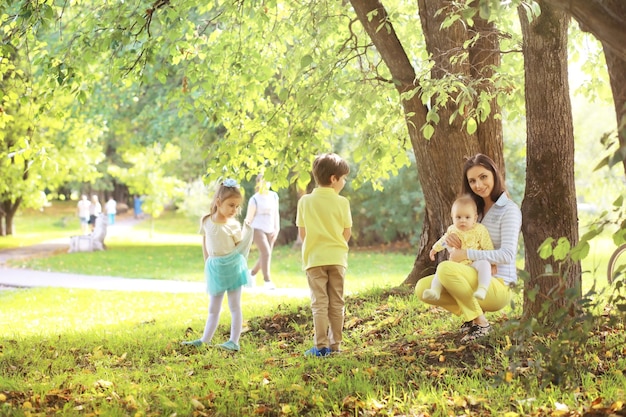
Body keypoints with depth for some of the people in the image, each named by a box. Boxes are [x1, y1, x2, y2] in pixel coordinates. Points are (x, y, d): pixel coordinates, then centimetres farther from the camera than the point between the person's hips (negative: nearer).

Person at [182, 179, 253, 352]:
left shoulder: (234, 225, -10)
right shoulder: (206, 221, -3)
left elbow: (241, 246, -4)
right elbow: (205, 243, 9)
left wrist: (247, 230, -11)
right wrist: (208, 263, 8)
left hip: (232, 266, -3)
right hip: (214, 268, 3)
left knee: (235, 305, 1)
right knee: (213, 308, 11)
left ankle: (234, 341, 2)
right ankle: (204, 340, 13)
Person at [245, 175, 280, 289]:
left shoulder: (274, 196, 6)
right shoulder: (254, 199, -8)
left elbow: (276, 214, 12)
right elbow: (249, 217, -7)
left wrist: (277, 229, 6)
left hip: (270, 230, 6)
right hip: (257, 229, -6)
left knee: (264, 256, 7)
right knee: (266, 252, -20)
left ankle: (252, 273, 31)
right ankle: (267, 280, -17)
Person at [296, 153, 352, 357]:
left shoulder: (305, 201, -2)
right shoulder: (342, 202, -5)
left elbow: (302, 233, 1)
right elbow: (347, 233, 1)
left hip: (314, 258, 0)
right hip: (337, 258, 0)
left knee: (319, 303, 1)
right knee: (336, 303, 9)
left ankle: (321, 346, -3)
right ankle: (335, 344, 12)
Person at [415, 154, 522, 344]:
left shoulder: (509, 210, -10)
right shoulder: (475, 208, 13)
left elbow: (507, 255, -22)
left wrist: (466, 253, -26)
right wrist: (451, 242, -11)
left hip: (497, 286, -7)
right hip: (475, 281, 7)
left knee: (446, 268, -32)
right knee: (422, 288, -10)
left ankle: (481, 323, -15)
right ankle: (471, 311, 5)